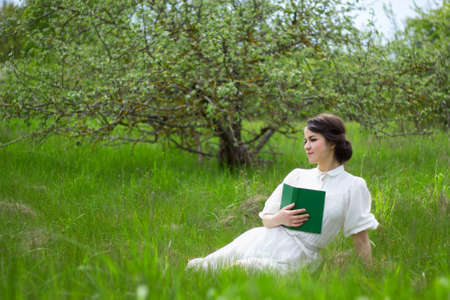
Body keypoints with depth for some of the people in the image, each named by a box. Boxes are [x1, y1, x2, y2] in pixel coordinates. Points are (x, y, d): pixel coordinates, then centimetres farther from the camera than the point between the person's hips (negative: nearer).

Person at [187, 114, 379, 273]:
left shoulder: (353, 187, 1)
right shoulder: (297, 176, 14)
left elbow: (360, 239, 3)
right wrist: (279, 219, -6)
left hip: (294, 257, -5)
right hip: (262, 241, 5)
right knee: (195, 268, -14)